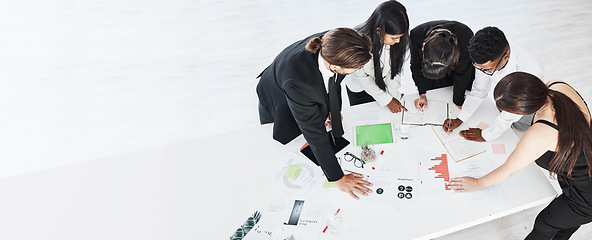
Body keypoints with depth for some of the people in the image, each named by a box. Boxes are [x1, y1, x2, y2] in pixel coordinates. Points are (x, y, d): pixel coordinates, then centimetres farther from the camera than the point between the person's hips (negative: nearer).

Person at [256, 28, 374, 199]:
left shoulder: (330, 45, -32)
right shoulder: (298, 82, -50)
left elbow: (335, 79, -7)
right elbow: (314, 133, -39)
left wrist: (335, 108, 8)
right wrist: (338, 178, -30)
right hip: (277, 106, -5)